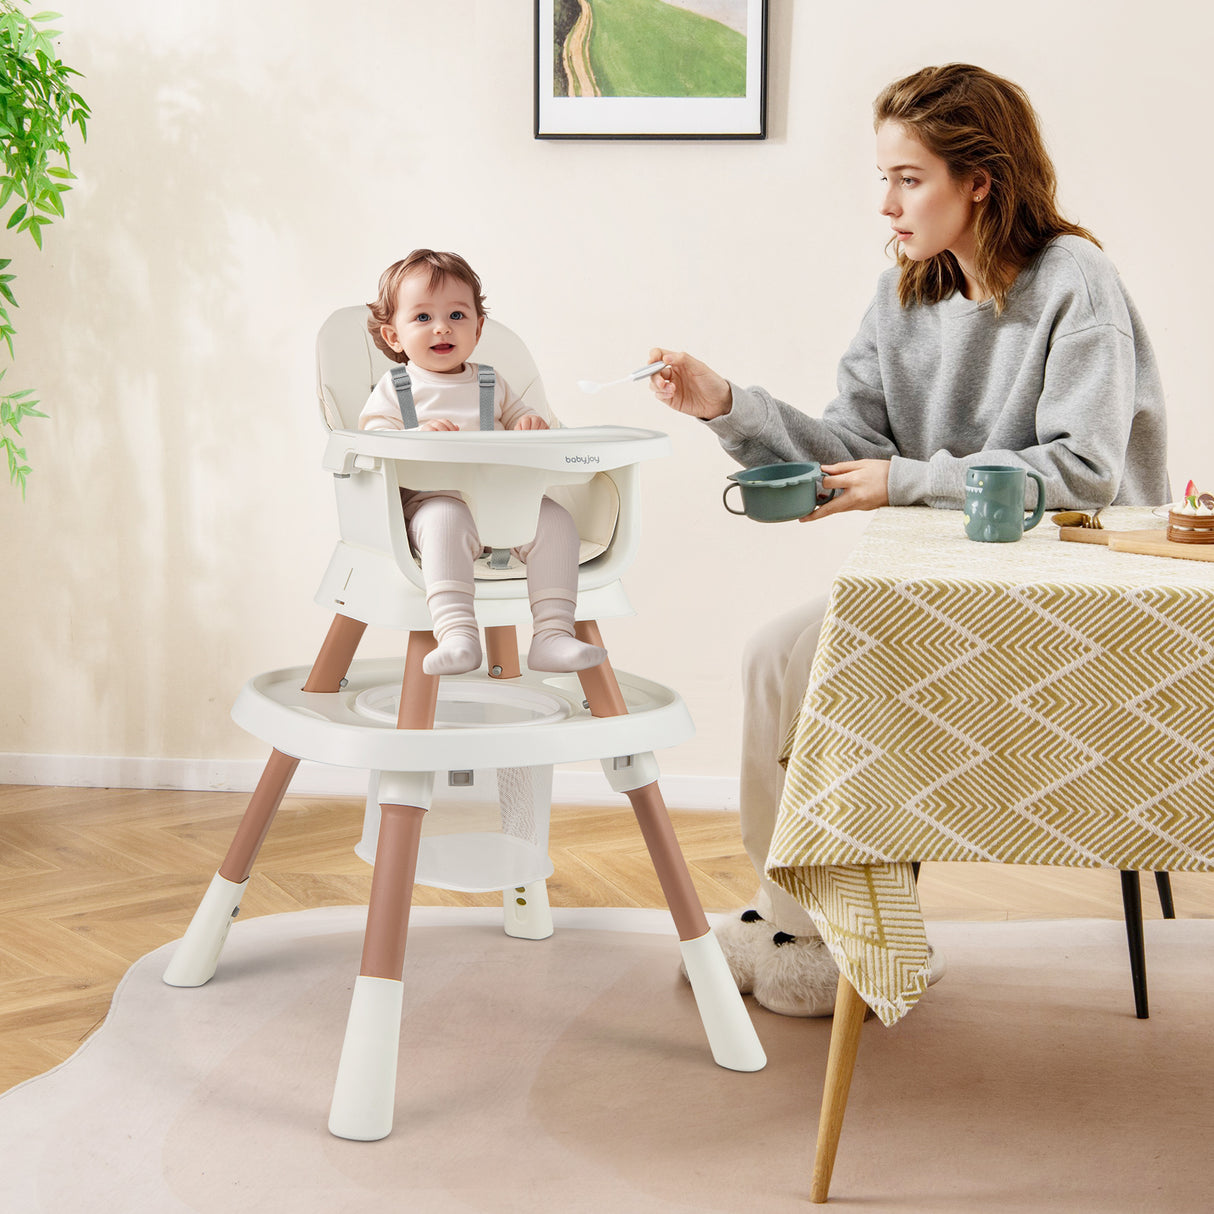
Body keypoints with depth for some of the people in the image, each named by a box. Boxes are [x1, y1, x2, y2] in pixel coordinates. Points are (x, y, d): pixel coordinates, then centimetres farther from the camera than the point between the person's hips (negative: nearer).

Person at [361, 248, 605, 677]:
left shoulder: (490, 384, 23)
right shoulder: (395, 388, 10)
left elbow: (521, 416, 30)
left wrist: (531, 427, 3)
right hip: (434, 499, -4)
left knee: (555, 520, -22)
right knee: (446, 523, -39)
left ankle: (552, 634, -25)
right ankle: (457, 635, -50)